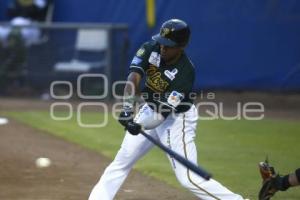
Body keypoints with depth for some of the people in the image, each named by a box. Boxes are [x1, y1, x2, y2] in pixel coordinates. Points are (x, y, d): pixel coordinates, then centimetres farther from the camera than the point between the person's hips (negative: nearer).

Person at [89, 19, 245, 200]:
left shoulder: (185, 72, -28)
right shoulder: (150, 49, -14)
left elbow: (166, 109, -32)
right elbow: (133, 78, -25)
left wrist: (141, 126, -45)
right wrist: (128, 108, -41)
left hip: (177, 118, -6)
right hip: (151, 111, 6)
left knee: (188, 178, -14)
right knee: (121, 162, 9)